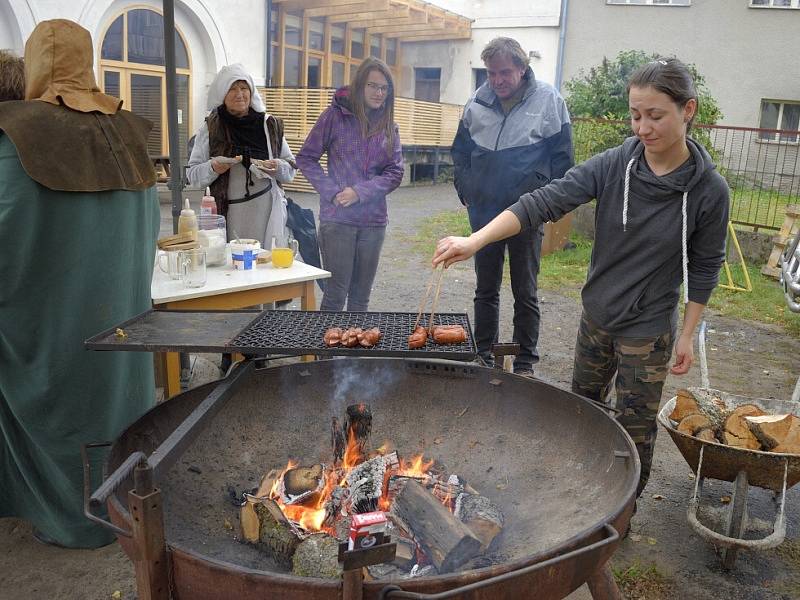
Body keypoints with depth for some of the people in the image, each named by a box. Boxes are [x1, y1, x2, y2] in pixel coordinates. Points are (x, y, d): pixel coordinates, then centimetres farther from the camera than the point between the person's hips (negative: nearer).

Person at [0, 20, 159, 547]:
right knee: (117, 389, 19)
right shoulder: (128, 133, -1)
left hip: (50, 310, -5)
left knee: (56, 402, 12)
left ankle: (74, 518, 27)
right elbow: (150, 221, 4)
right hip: (120, 304, 5)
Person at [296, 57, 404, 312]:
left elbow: (395, 172, 4)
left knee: (361, 298, 9)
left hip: (373, 221, 3)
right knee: (335, 295, -3)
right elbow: (306, 158, 0)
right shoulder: (336, 115, -1)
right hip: (337, 218, -3)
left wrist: (360, 192, -11)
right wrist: (332, 192, -12)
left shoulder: (389, 125, 8)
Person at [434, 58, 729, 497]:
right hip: (596, 315, 4)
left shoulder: (709, 189, -16)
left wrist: (687, 335, -3)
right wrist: (474, 241, -33)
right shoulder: (613, 165, -13)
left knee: (634, 427, 10)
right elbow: (546, 201, -22)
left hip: (648, 332, -3)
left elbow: (704, 268, -6)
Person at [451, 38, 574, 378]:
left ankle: (525, 363, 18)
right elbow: (460, 150, 15)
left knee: (525, 293, 6)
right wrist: (466, 190, 5)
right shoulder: (478, 102, 4)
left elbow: (562, 158, -3)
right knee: (485, 289, 14)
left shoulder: (548, 101, -5)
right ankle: (483, 354, 27)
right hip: (483, 213, 4)